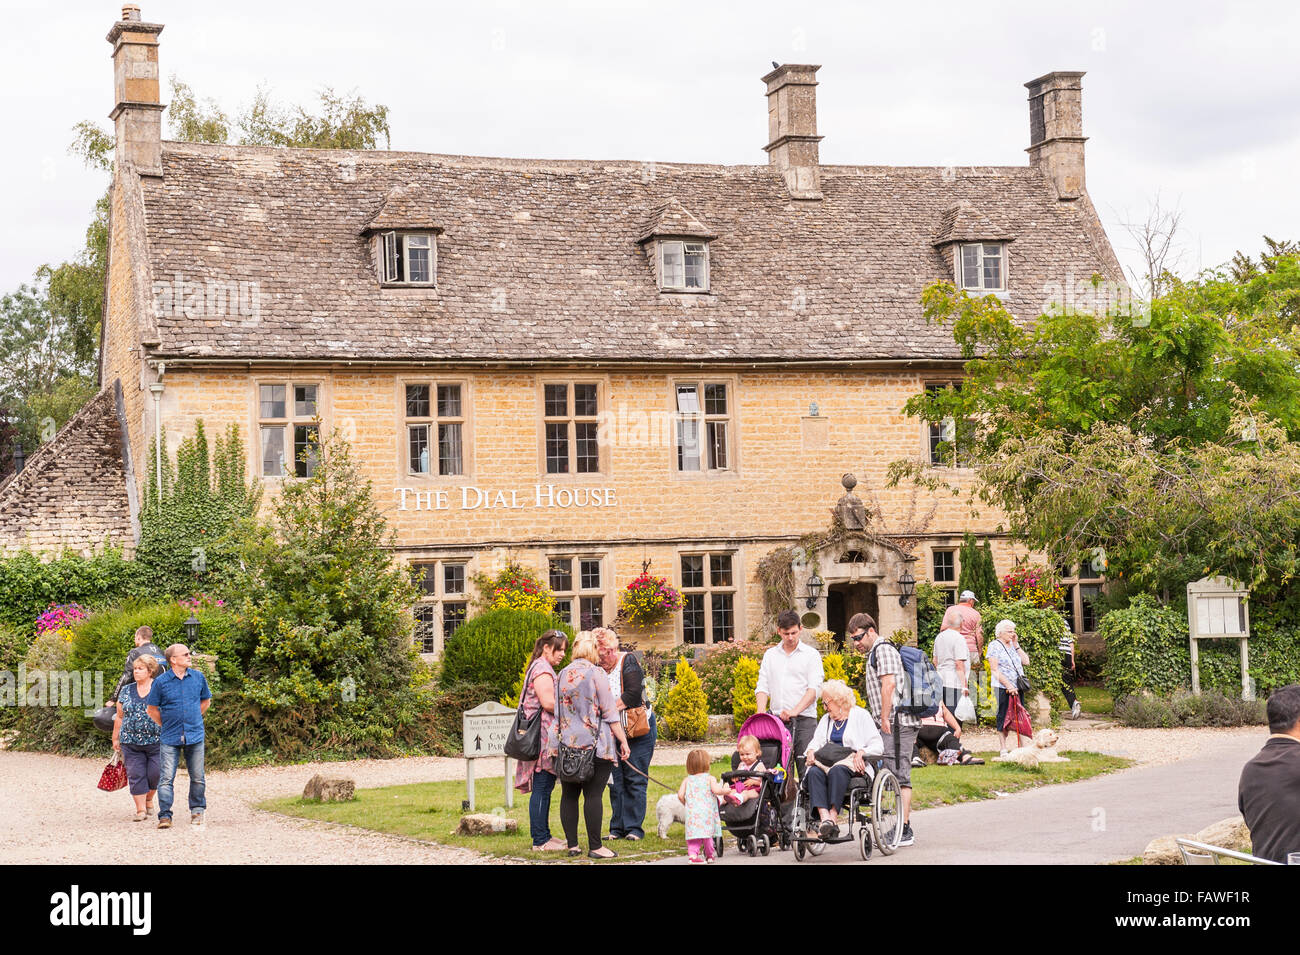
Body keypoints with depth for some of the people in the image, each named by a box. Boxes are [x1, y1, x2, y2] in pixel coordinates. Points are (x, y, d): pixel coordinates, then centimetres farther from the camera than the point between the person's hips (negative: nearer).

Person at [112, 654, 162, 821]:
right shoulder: (127, 691, 9)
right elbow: (120, 717, 14)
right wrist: (115, 738, 13)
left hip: (156, 741, -3)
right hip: (131, 742, 3)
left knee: (154, 773, -2)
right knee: (135, 775, -1)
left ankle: (149, 799, 26)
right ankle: (140, 809, 3)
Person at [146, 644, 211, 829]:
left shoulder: (198, 678, 4)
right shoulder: (161, 682, -4)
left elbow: (206, 700, 20)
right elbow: (152, 709, 6)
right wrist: (166, 725, 4)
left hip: (195, 736, 2)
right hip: (170, 738, -2)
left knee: (197, 777, 8)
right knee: (166, 778, -7)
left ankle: (197, 810, 24)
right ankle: (164, 815, -6)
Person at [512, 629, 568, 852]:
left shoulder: (544, 669, 23)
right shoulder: (542, 669, -11)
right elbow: (548, 703, -20)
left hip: (547, 737, 11)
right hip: (543, 736, -11)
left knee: (545, 787, 13)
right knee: (542, 787, -8)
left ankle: (544, 835, 17)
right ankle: (540, 841, -7)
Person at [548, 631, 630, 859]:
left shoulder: (562, 674, 11)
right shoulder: (596, 673, -6)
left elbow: (558, 710, 16)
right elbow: (609, 711, -6)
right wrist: (623, 740, -1)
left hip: (566, 744, 6)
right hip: (594, 744, -6)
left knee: (569, 795, 8)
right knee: (593, 795, -4)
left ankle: (572, 845, 10)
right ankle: (595, 846, -3)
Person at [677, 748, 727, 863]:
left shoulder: (687, 780, 8)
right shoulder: (710, 778, 0)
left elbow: (680, 795, 2)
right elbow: (716, 790, -14)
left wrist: (686, 804, 19)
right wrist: (725, 790, 4)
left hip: (691, 812, 2)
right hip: (706, 811, -2)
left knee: (693, 832, 1)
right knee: (707, 833, 8)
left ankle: (692, 854, -14)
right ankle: (709, 855, 17)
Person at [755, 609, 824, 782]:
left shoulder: (811, 655, 5)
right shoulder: (770, 655, 17)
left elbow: (814, 688, -6)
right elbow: (763, 687, 12)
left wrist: (795, 711, -19)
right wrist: (761, 713, -6)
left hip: (804, 720, -3)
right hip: (777, 720, 3)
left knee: (806, 768, -10)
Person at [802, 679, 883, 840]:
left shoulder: (860, 715, 6)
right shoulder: (826, 719, 25)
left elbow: (878, 745, -1)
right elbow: (817, 741, 20)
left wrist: (861, 752, -18)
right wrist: (811, 751, -3)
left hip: (853, 763, -4)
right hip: (829, 760, 4)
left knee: (836, 771, -39)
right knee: (814, 772, -31)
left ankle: (833, 817, -44)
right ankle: (824, 817, -46)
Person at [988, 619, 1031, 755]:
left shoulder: (1013, 645, 17)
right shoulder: (995, 646, -3)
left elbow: (1026, 662, 9)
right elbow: (995, 669, -10)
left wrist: (1016, 645, 5)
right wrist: (1009, 686, -16)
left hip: (1017, 687, 6)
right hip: (1002, 688, -6)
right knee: (1003, 717, -4)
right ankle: (1003, 749, 0)